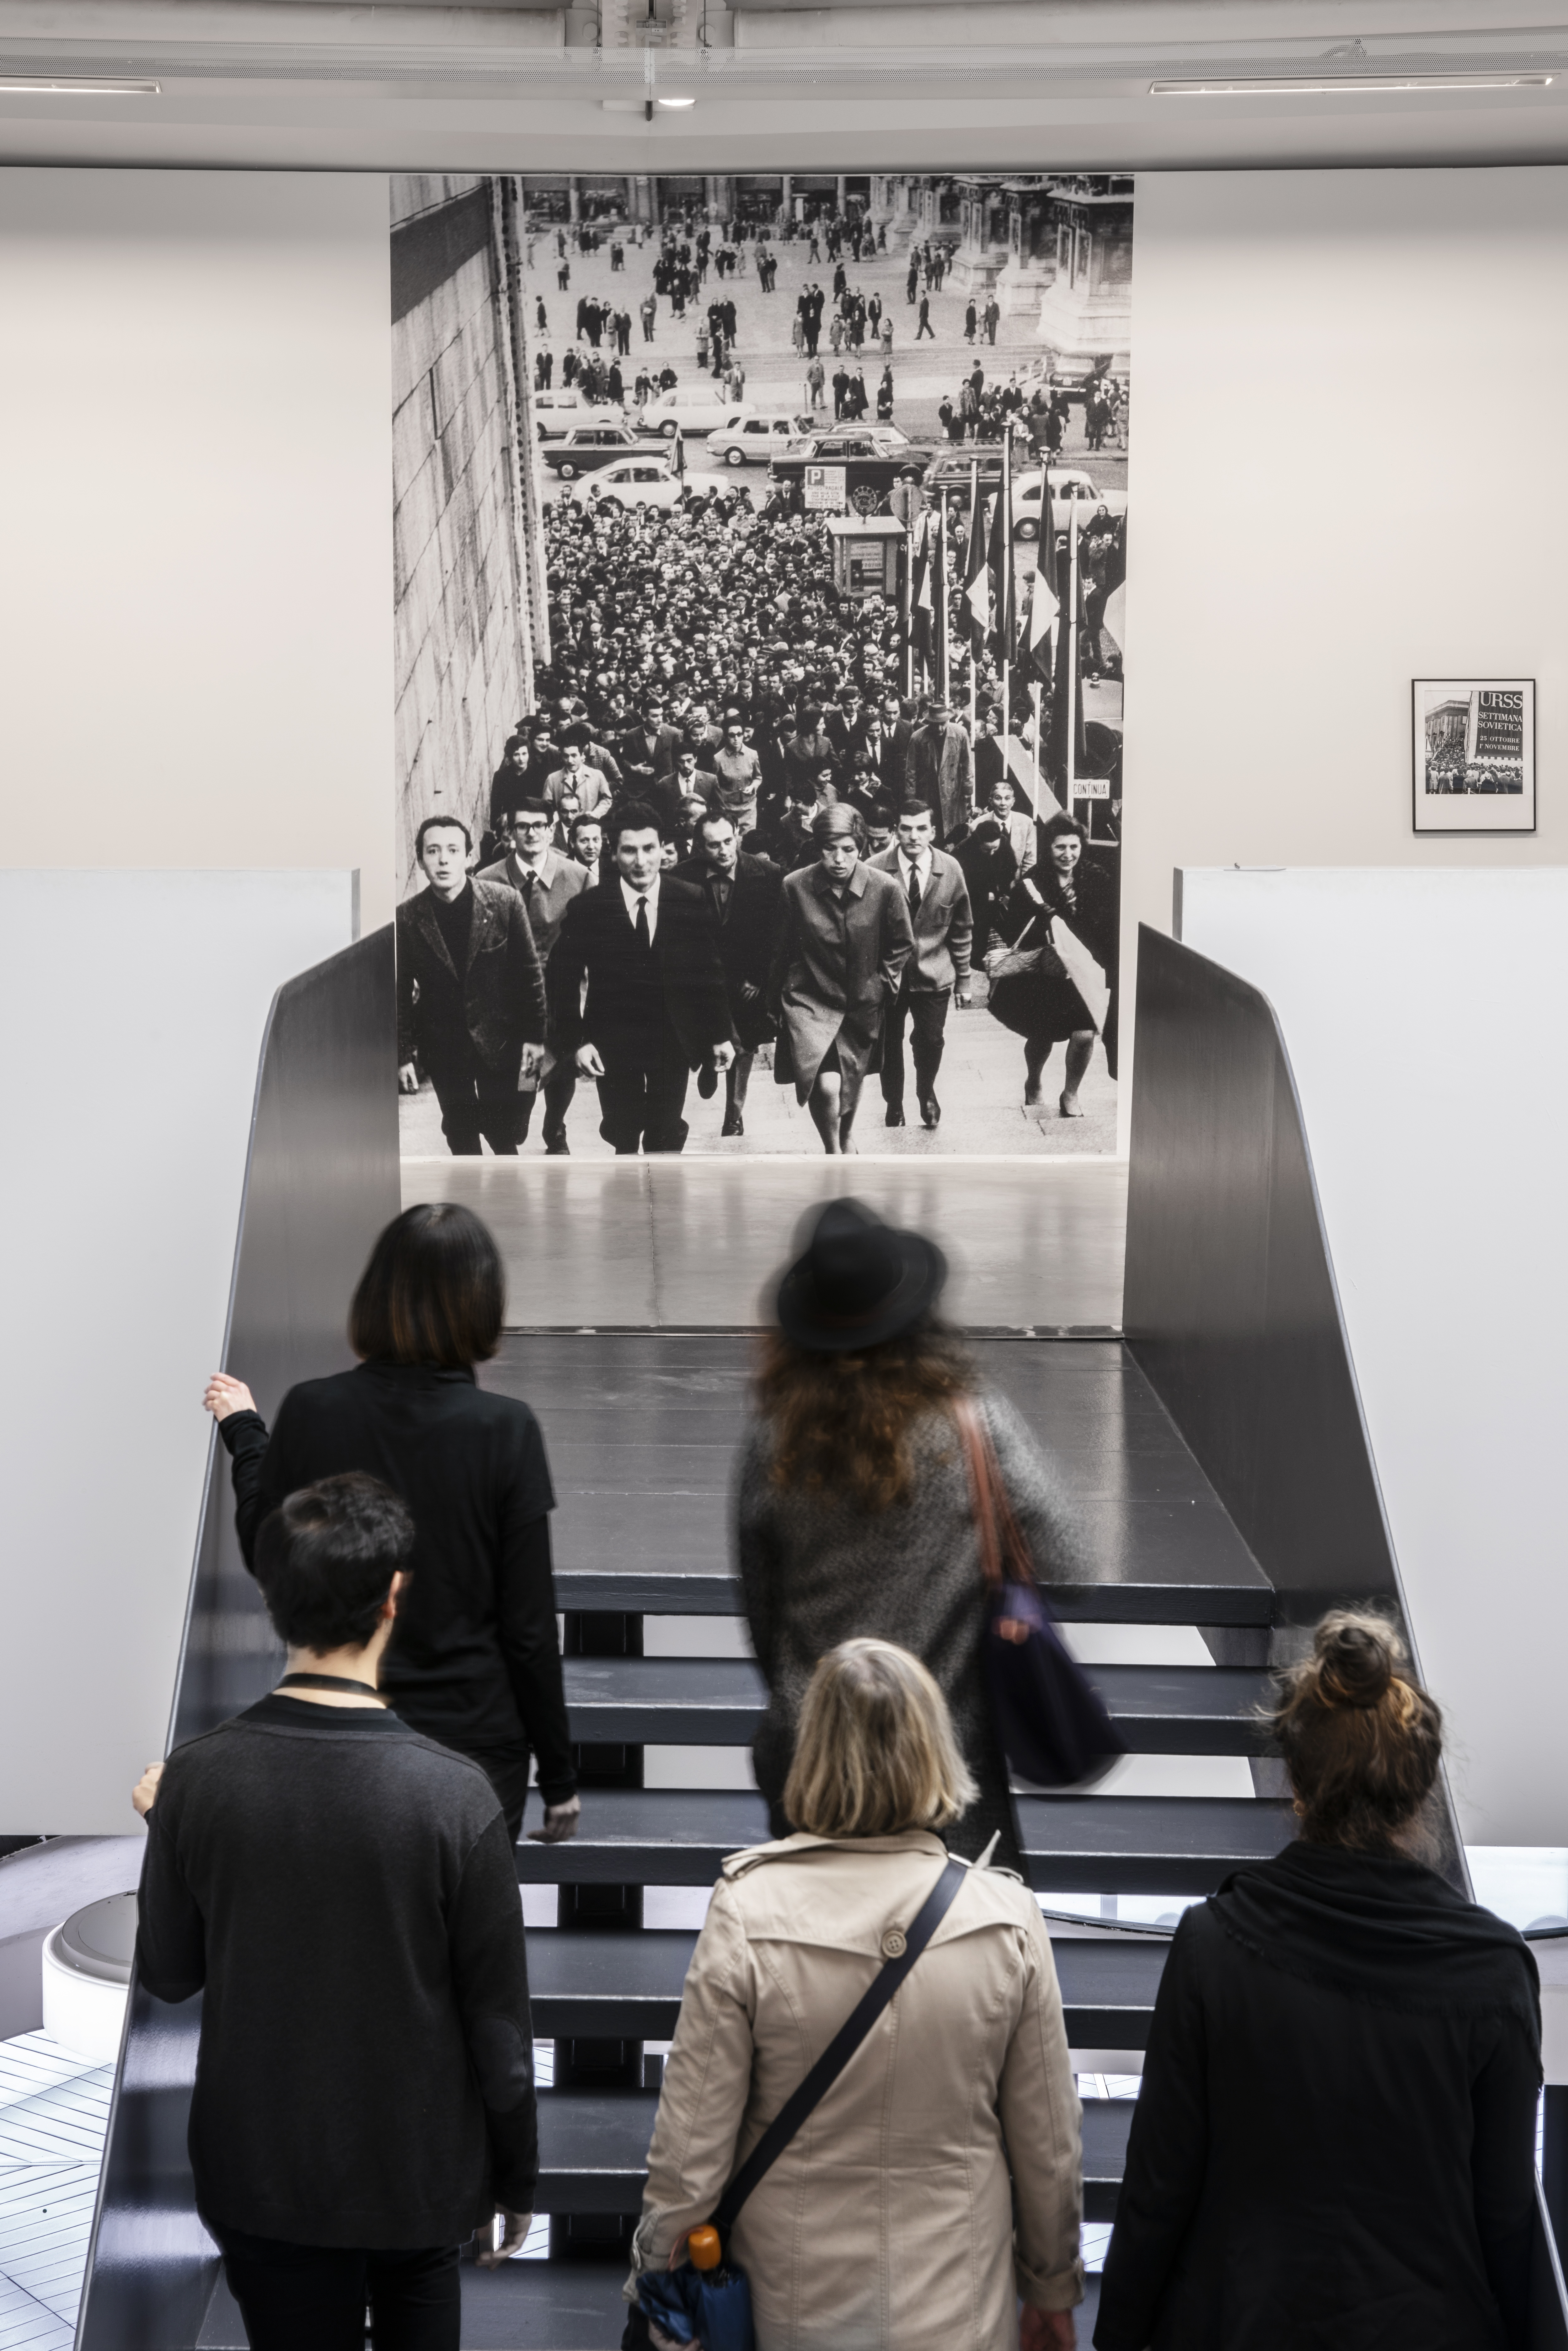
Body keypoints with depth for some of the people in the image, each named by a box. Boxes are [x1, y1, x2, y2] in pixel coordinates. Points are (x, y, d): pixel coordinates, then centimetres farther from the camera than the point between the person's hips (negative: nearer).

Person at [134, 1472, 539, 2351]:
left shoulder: (195, 1779, -16)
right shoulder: (453, 1794, -23)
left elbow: (169, 1973, -1)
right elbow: (500, 2018, -14)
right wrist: (517, 2179, 2)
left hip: (261, 2175, 1)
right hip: (420, 2174, -1)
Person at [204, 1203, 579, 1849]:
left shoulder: (311, 1412, -10)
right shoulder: (505, 1430, -14)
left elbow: (266, 1558, 7)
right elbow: (528, 1628, -9)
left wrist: (244, 1432, 22)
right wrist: (558, 1781, 2)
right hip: (475, 1741, -2)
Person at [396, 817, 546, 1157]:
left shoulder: (504, 902, -11)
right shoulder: (407, 918, -8)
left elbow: (529, 972, -3)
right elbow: (402, 992, -1)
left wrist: (534, 1036, -3)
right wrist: (404, 1054, -1)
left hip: (498, 1038, -1)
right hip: (443, 1046, 1)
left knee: (502, 1130, 6)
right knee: (460, 1136, 10)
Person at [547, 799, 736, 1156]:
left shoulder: (691, 902, -7)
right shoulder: (588, 908, -10)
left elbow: (710, 972, 0)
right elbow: (564, 979, -4)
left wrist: (720, 1035, -1)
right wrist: (576, 1041, -11)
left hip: (673, 1041, 0)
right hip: (613, 1042, 0)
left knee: (668, 1139, 9)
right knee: (623, 1137, 14)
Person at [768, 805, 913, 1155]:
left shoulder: (885, 888, -14)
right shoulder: (794, 887, -13)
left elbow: (902, 945, 5)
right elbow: (782, 951, 2)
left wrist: (883, 984, 0)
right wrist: (775, 1003, 10)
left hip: (862, 1007, 2)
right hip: (810, 1002, -2)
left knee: (851, 1087, 20)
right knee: (826, 1087, -21)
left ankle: (845, 1145, 50)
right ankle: (833, 1154, 5)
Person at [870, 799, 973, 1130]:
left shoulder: (951, 870, -5)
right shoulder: (876, 871, -11)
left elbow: (961, 930, 3)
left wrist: (963, 979, 4)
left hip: (934, 975, 1)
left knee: (930, 1041, 0)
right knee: (890, 1045, 8)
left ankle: (926, 1094, 31)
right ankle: (894, 1106, 32)